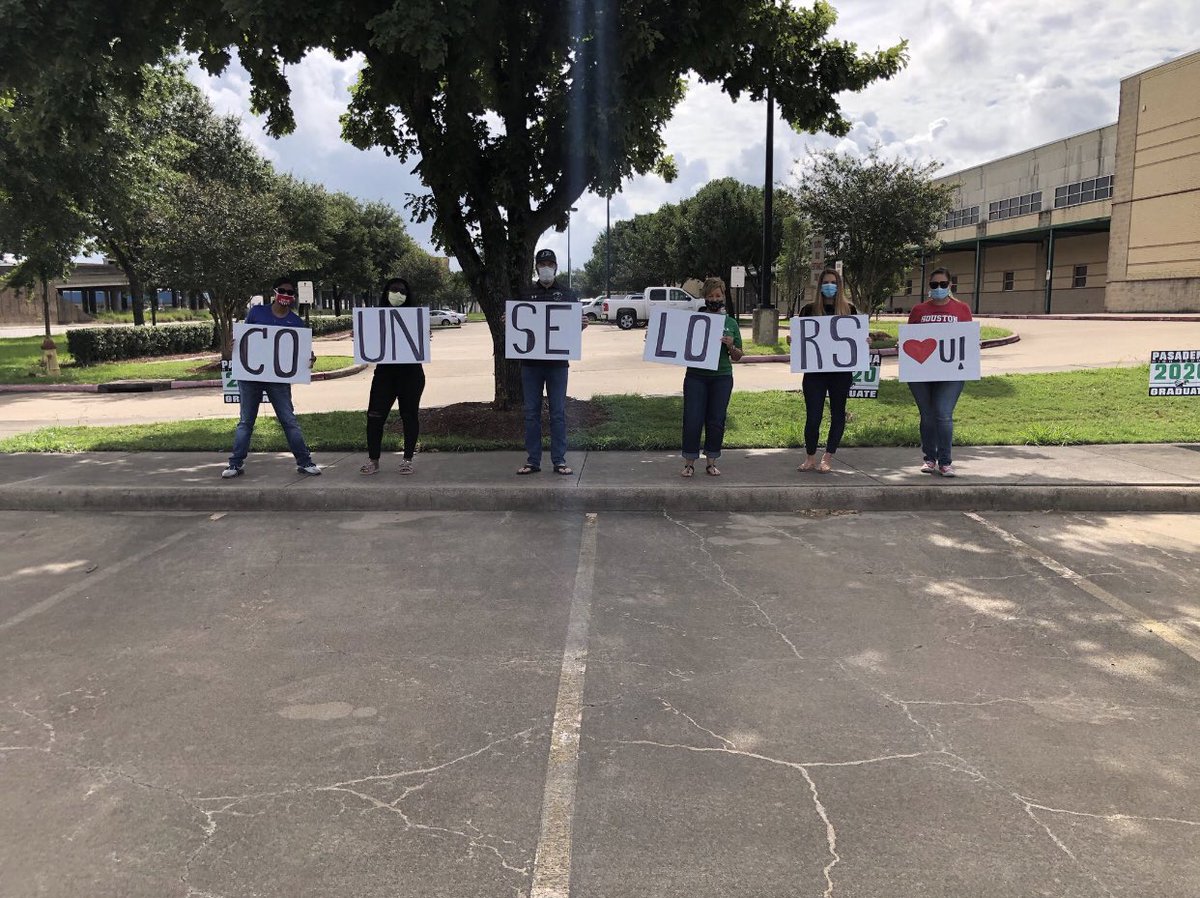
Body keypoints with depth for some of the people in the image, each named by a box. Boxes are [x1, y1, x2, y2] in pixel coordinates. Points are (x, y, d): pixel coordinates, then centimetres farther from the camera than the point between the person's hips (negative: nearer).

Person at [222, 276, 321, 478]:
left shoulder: (296, 322, 2)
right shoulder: (257, 312, 3)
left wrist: (309, 359, -21)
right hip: (250, 374, 1)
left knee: (289, 420, 0)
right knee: (245, 421, 8)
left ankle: (304, 462, 8)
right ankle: (235, 464, 15)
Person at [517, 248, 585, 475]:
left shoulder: (567, 294, 8)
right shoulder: (525, 294, 10)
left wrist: (583, 323, -13)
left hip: (557, 362, -1)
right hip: (530, 361, 1)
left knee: (558, 413, 2)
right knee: (531, 413, 5)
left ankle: (559, 461, 8)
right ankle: (532, 460, 12)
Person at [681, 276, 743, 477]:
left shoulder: (731, 323, 8)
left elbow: (737, 357, 9)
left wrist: (731, 346, -10)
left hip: (722, 377, 1)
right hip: (696, 376, -1)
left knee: (716, 421, 5)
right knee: (692, 420, -4)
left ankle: (711, 462, 18)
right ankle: (689, 462, 7)